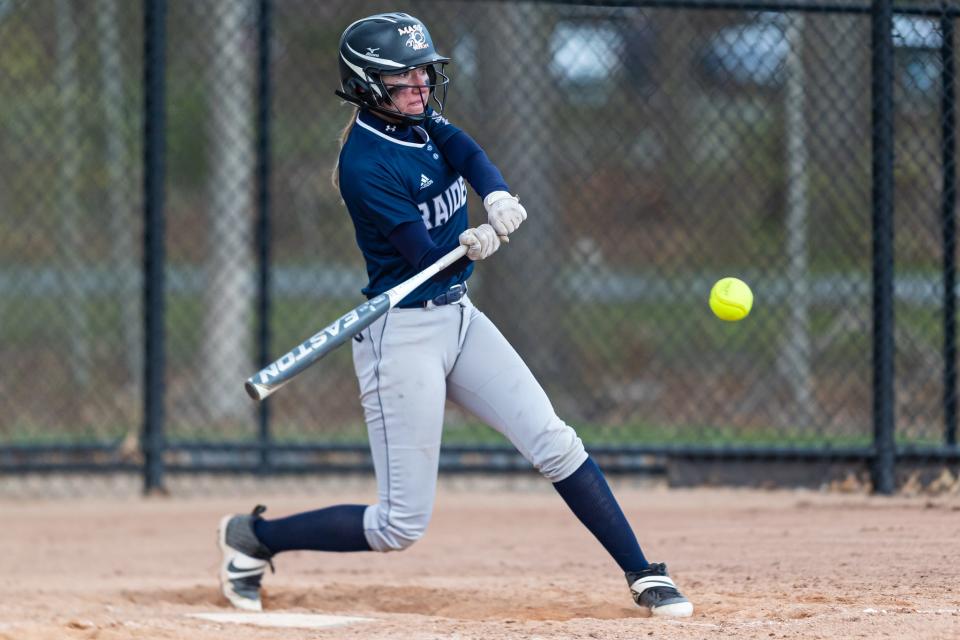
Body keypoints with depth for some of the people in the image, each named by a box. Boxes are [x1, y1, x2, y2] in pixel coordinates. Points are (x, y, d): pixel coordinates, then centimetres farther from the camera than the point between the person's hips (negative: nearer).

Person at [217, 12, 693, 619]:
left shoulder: (423, 124, 5)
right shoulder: (364, 163, -19)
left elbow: (473, 158, -12)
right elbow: (424, 258, -19)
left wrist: (499, 197, -31)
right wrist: (471, 246, -36)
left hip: (459, 317, 8)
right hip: (403, 335, -8)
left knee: (555, 443, -1)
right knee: (402, 525, -4)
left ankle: (644, 578, 5)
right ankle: (253, 537, 13)